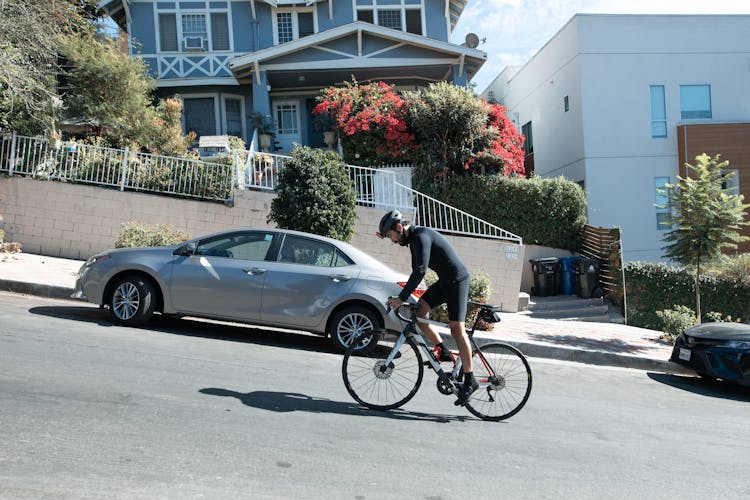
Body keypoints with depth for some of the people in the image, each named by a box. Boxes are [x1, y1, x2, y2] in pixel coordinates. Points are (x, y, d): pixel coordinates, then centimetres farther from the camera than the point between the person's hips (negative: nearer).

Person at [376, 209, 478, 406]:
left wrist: (401, 298, -28)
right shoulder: (413, 238, 11)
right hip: (444, 281, 9)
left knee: (457, 329, -9)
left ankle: (469, 380, -1)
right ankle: (443, 351, 11)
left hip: (457, 280, -9)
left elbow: (420, 271, -29)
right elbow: (416, 270, 19)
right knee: (418, 312, -1)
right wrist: (405, 297, 18)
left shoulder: (421, 236, -20)